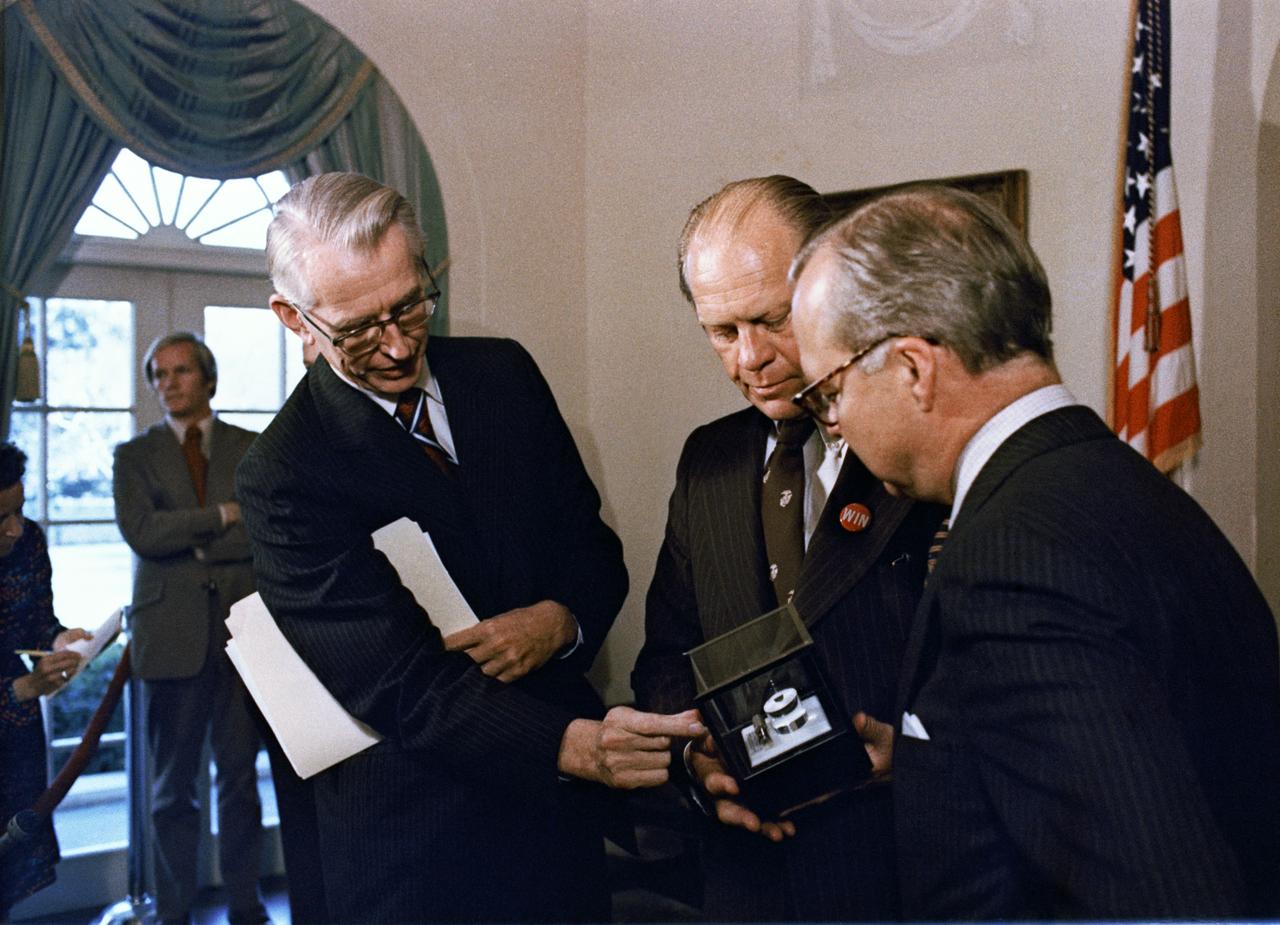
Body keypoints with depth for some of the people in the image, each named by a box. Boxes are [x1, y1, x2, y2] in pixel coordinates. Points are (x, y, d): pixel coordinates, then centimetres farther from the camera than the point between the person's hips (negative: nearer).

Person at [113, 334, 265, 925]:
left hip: (243, 631, 1)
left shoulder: (253, 450, 10)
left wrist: (190, 542, -7)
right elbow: (142, 533, -7)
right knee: (172, 786, 6)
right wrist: (224, 514, -8)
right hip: (172, 635, 0)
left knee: (240, 777, 7)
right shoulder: (135, 455, 9)